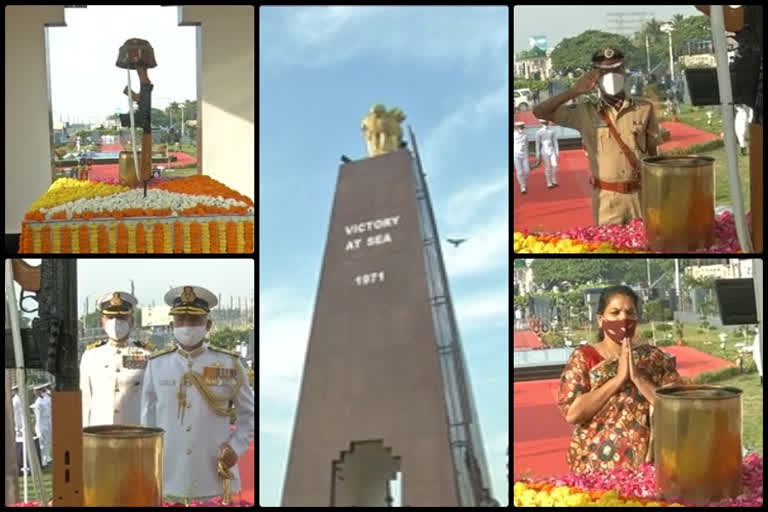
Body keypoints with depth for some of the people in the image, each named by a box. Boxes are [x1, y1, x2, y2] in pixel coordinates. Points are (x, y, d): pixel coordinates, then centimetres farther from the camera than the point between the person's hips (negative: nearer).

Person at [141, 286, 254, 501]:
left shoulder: (229, 364, 1)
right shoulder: (156, 365, 3)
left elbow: (249, 414, 11)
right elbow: (148, 420, 9)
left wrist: (236, 447, -4)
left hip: (216, 484, 0)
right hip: (168, 483, 1)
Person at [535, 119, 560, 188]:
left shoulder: (551, 131, 5)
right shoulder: (539, 132, -6)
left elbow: (555, 142, 6)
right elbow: (538, 143, -5)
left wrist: (557, 151, 0)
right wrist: (538, 154, -6)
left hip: (552, 150, 3)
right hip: (545, 151, -3)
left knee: (554, 165, -5)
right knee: (547, 167, -2)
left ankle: (554, 182, 11)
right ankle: (549, 184, 6)